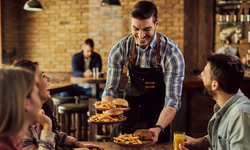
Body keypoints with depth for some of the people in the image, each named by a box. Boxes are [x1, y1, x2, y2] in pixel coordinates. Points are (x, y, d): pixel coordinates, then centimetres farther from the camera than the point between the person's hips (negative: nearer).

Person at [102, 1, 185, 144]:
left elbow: (172, 99, -22)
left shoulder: (172, 53, -21)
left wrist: (158, 128, -38)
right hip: (129, 111, 3)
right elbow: (111, 89, -7)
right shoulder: (120, 49, -13)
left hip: (156, 114, -2)